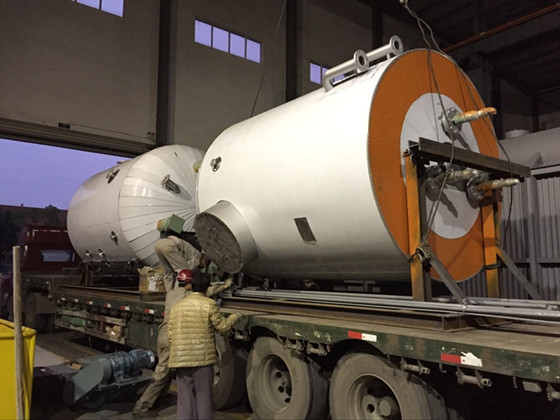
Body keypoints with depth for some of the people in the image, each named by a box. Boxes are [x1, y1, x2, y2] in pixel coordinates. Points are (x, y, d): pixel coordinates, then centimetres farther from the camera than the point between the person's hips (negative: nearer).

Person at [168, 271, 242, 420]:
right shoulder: (209, 304, -6)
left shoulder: (177, 306, 9)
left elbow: (170, 335, 10)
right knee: (203, 396, 8)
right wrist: (235, 316, 16)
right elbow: (223, 326, -1)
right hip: (202, 357, -4)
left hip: (180, 359, 4)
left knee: (185, 398, 10)